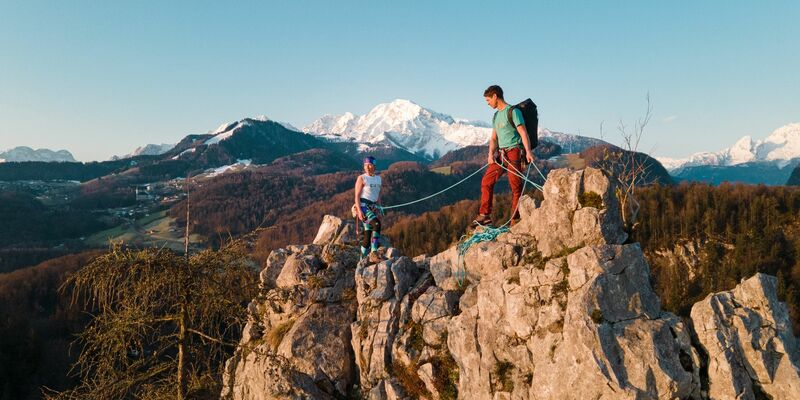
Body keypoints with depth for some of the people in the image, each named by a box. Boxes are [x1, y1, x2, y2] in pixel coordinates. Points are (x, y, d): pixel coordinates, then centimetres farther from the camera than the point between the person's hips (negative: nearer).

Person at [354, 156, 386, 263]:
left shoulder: (378, 179, 16)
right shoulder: (361, 178, -3)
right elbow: (357, 196, -8)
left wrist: (378, 210, 17)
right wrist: (359, 210, -19)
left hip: (373, 207, 7)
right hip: (363, 206, -7)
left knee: (368, 234, 5)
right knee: (377, 224, -28)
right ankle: (374, 253, -32)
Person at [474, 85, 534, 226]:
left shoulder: (513, 111, -5)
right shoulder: (496, 115, 19)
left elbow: (523, 132, -13)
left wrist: (528, 151, -24)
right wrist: (491, 154, -1)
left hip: (514, 152, -8)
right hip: (501, 154, 8)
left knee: (516, 187, -5)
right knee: (486, 181, 3)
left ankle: (515, 220, 0)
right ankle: (485, 215, 7)